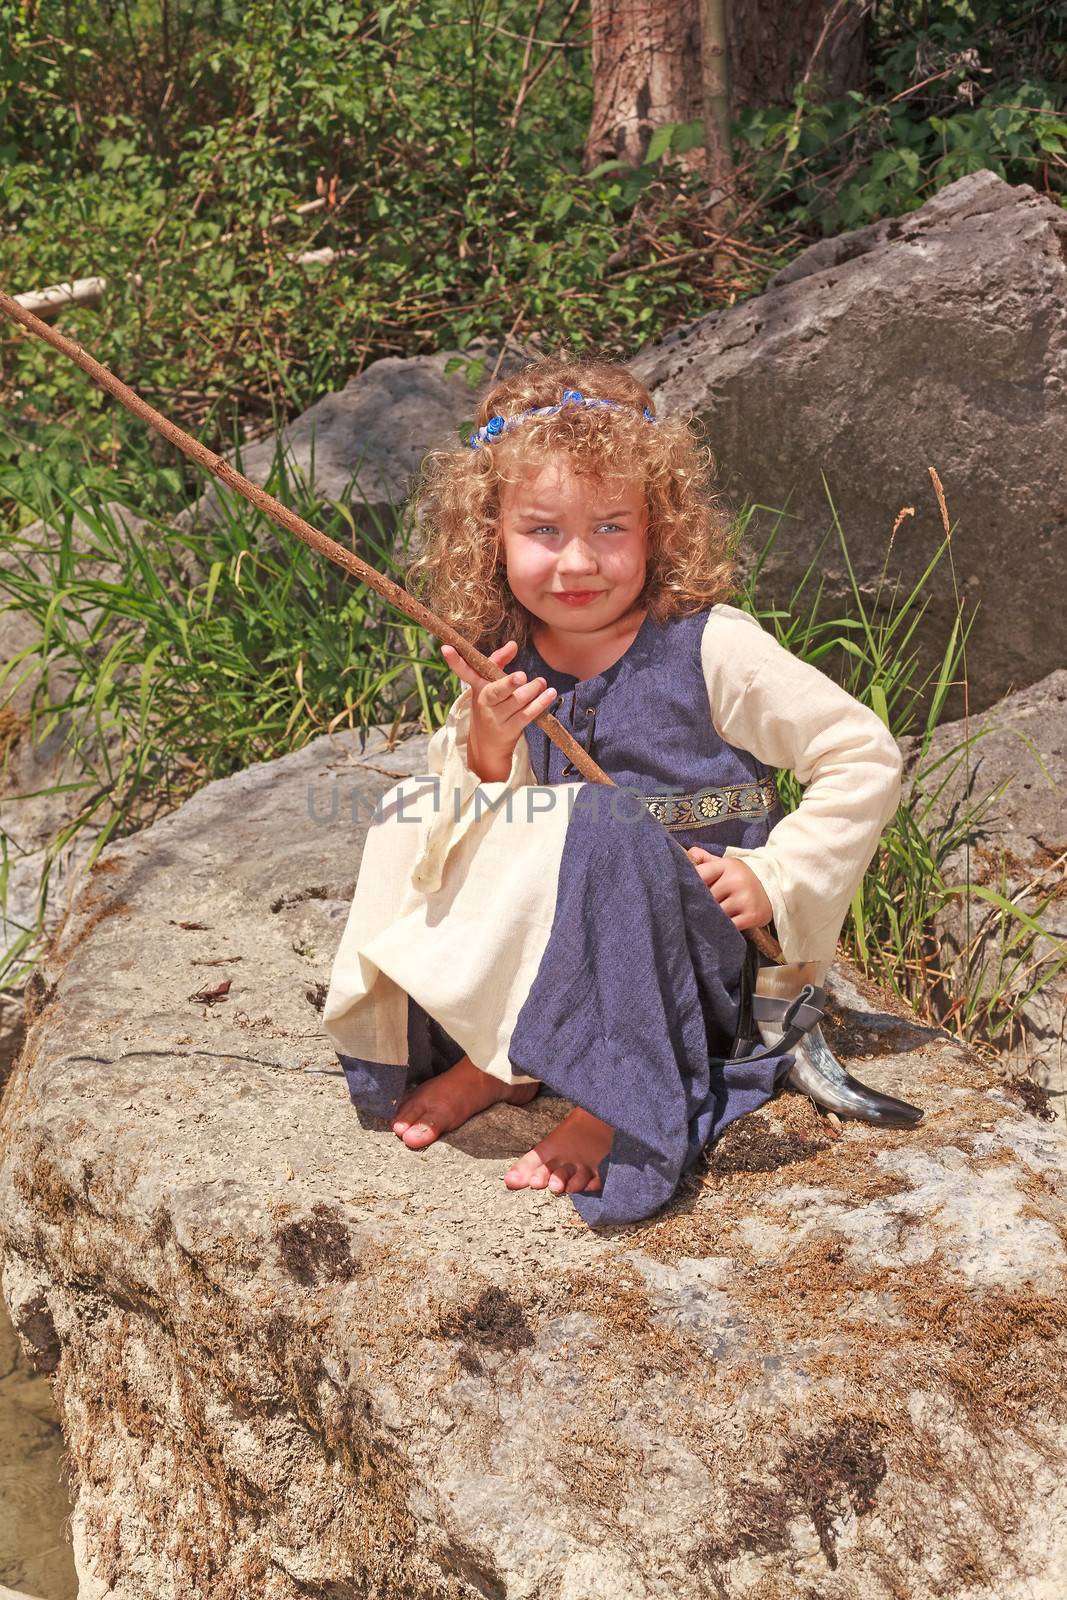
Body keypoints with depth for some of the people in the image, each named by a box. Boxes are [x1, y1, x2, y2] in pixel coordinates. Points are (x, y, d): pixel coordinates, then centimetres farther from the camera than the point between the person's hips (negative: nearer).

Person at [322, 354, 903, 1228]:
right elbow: (478, 843, 0)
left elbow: (867, 759, -11)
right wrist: (486, 753, -19)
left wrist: (774, 878, -16)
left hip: (694, 945, -5)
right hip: (560, 946, 5)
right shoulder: (503, 668, -2)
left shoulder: (711, 649, -15)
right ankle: (501, 1059, -6)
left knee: (598, 828, -32)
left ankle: (614, 1099, -16)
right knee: (416, 811, -6)